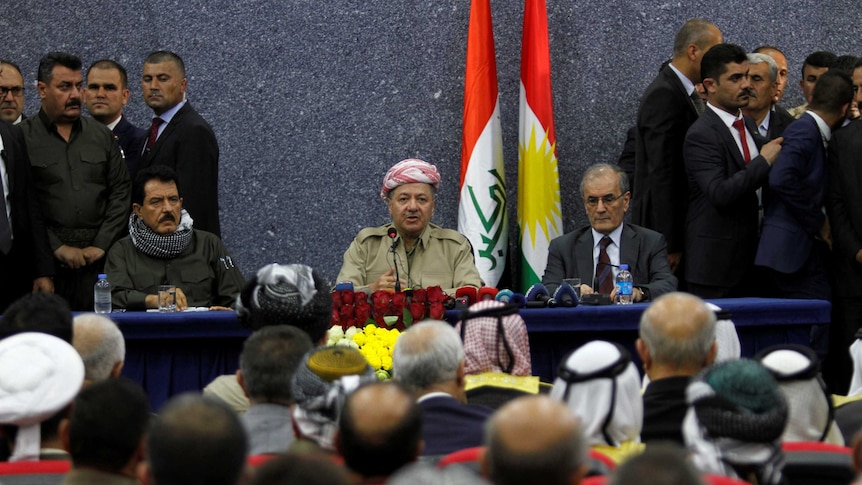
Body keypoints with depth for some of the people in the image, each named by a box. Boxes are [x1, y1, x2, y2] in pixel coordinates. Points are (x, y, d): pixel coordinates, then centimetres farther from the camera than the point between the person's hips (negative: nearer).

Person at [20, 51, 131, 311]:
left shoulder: (102, 136, 15)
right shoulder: (22, 137, 2)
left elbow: (120, 193, 11)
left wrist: (101, 245, -1)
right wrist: (57, 248, -9)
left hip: (97, 258, 3)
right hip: (46, 258, -3)